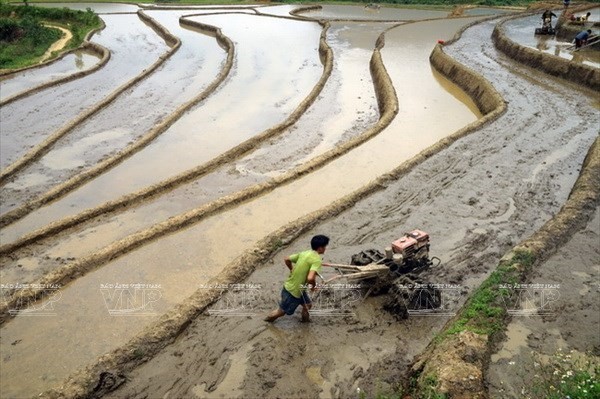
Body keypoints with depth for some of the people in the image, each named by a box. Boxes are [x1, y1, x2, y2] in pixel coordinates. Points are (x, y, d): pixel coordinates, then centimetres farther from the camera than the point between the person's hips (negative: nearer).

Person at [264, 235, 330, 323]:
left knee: (308, 304, 21)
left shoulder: (304, 253, 0)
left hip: (289, 286, 8)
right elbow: (310, 278, -37)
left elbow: (286, 259, 7)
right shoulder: (317, 260, -24)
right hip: (293, 291, -8)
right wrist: (314, 285, -14)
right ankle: (267, 320, 37)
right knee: (282, 311, 16)